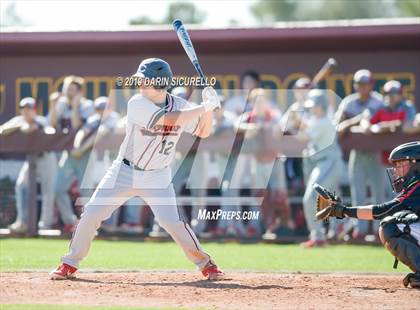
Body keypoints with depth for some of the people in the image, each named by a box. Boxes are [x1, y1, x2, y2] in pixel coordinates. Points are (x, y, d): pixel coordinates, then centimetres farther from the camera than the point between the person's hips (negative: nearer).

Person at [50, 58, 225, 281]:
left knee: (171, 221, -16)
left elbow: (203, 132, 1)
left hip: (157, 177, 1)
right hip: (124, 171, -1)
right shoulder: (137, 104, -19)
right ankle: (70, 264, 12)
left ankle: (205, 264, 1)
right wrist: (204, 107, -31)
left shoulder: (180, 105, -6)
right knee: (92, 214, -5)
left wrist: (208, 108, -17)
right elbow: (167, 119, -31)